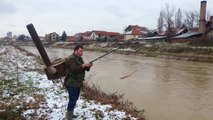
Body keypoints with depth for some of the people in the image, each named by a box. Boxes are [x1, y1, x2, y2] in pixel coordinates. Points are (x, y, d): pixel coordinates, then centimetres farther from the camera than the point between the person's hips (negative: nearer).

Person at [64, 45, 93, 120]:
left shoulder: (80, 58, 12)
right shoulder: (70, 59, -17)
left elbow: (84, 68, 14)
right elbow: (74, 69, -31)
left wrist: (88, 66, -6)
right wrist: (83, 65, -29)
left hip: (78, 83, 10)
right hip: (71, 84, -9)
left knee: (75, 99, 18)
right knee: (72, 100, -7)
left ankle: (70, 114, 34)